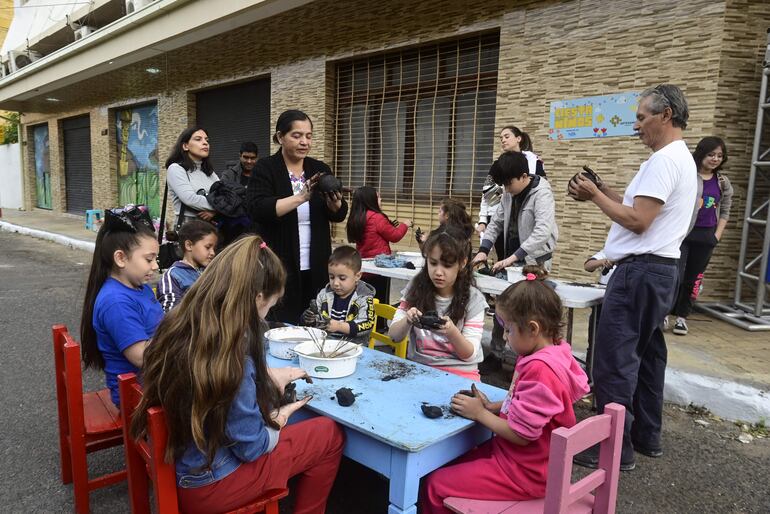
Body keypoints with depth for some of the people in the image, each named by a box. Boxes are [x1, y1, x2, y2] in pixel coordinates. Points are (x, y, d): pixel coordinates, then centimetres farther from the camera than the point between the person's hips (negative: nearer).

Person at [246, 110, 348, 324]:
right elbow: (257, 210, -18)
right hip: (278, 268, -4)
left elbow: (340, 215, 5)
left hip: (315, 269, 4)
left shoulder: (320, 169, 8)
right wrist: (301, 197, -26)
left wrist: (334, 202, -18)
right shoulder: (265, 169, -3)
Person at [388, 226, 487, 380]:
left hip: (460, 372, -1)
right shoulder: (415, 287, 0)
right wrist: (407, 321, -20)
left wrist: (451, 331, -26)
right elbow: (393, 336, 2)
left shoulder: (473, 299, -5)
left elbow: (470, 355, -6)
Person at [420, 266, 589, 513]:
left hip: (524, 471, -10)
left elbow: (521, 434, -26)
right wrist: (493, 406, 1)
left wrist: (480, 413, -12)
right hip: (511, 453, 10)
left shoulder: (540, 370, -30)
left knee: (434, 487, -6)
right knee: (445, 465, 17)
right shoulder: (550, 353, 1)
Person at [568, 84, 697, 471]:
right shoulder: (681, 158, 19)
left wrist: (595, 195, -10)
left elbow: (637, 220, -21)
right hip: (659, 269, 11)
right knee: (646, 355, 17)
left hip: (641, 271, -11)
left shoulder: (664, 160, -16)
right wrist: (604, 192, 9)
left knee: (614, 363, -6)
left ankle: (615, 450, 1)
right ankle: (646, 437, 28)